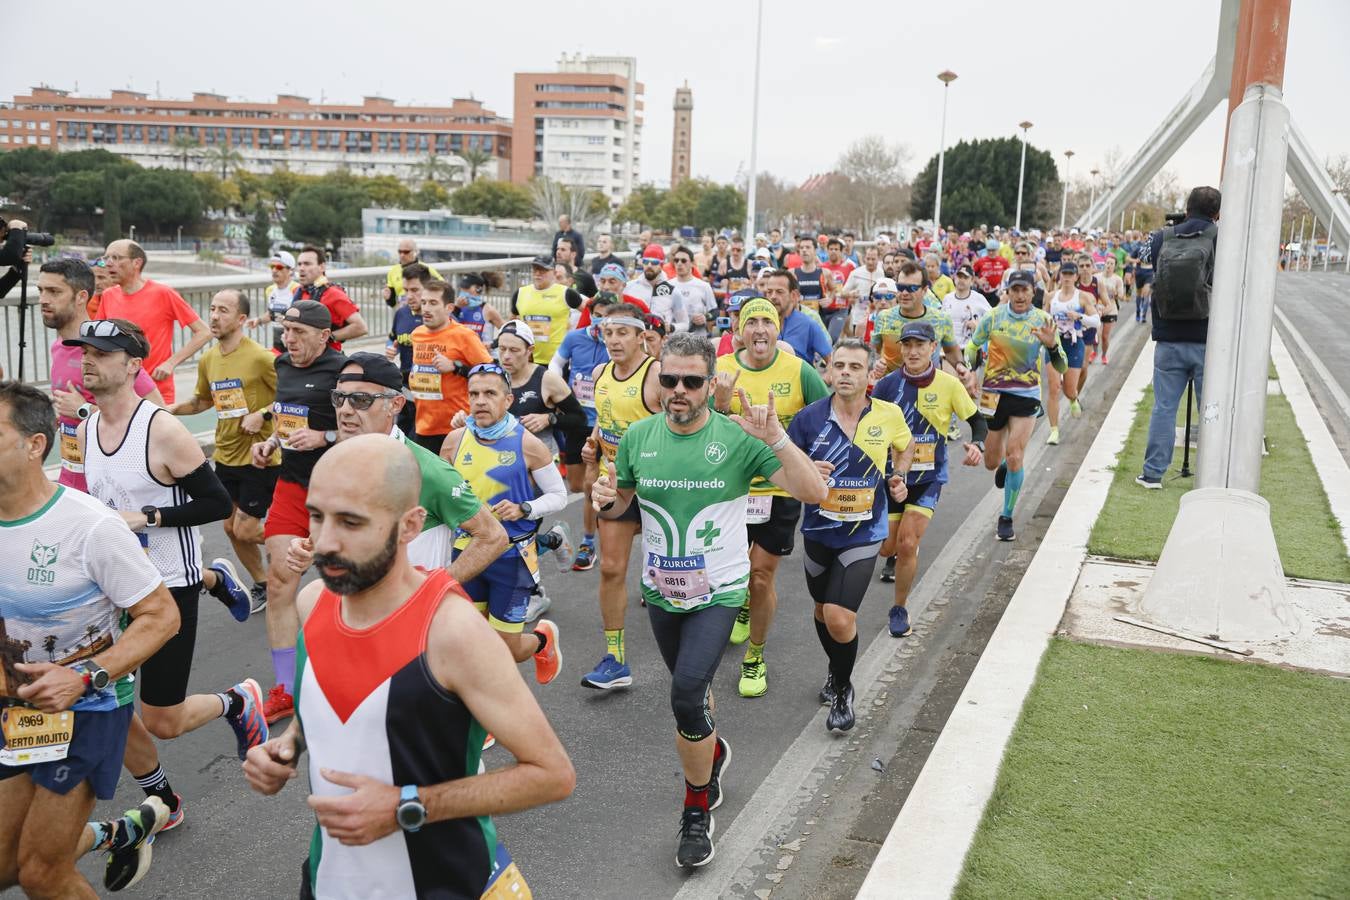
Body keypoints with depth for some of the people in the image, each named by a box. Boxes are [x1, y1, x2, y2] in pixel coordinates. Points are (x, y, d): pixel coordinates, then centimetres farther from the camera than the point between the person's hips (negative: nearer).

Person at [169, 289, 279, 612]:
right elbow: (203, 400, 20)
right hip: (225, 456, 7)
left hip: (259, 457, -7)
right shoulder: (207, 360, 5)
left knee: (245, 530, -7)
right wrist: (173, 408, 4)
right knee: (231, 527, 13)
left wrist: (264, 414, -22)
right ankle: (262, 587, 31)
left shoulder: (260, 357, -17)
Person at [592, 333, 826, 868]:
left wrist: (775, 439, -33)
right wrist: (606, 500, -15)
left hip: (718, 592, -4)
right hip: (660, 591, 4)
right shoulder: (638, 437, -5)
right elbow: (621, 504, 8)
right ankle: (713, 749, 57)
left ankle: (697, 812, 4)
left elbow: (814, 492, -20)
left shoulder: (737, 438, -15)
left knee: (686, 694, -19)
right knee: (691, 688, 23)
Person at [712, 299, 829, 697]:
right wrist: (720, 405, -26)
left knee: (761, 577, 1)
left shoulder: (799, 372, -10)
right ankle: (744, 607, 54)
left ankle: (755, 657, 23)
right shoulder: (720, 369, -6)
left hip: (780, 488, -2)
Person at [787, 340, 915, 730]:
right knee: (823, 610, 19)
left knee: (840, 619, -13)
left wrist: (899, 478, 0)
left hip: (863, 534, -2)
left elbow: (906, 446, 16)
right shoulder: (809, 417, -10)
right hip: (819, 530, 2)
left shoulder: (889, 415, -8)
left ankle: (843, 691, 14)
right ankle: (836, 671, 48)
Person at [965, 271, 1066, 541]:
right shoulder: (993, 316, -5)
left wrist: (1052, 345, -24)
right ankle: (1004, 465, 48)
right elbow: (972, 346, 11)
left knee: (1015, 457, -12)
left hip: (1027, 397, -1)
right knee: (991, 462, 8)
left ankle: (1007, 517, 6)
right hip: (994, 394, 1)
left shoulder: (1043, 320, -6)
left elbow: (1061, 368, -6)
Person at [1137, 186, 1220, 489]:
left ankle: (1153, 472, 11)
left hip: (1169, 342, 2)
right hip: (1208, 342, -2)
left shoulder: (1161, 239, -1)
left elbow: (1143, 256, 19)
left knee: (1163, 407, 9)